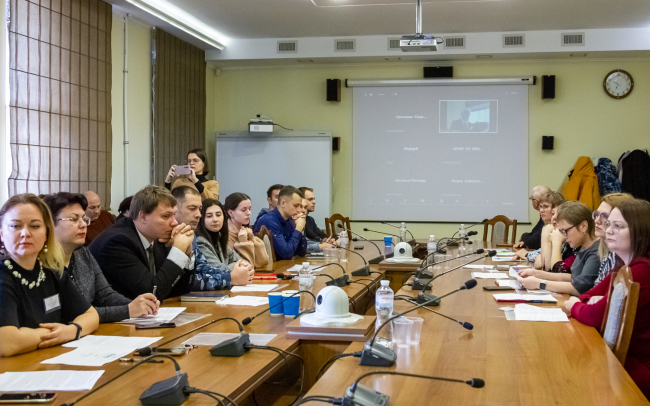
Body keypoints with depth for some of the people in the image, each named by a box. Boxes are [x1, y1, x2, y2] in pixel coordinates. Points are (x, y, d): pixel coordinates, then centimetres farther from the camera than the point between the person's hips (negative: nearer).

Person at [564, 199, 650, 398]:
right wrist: (592, 302, -10)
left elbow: (597, 315, -23)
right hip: (620, 354, 8)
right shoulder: (622, 268, 9)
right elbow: (587, 296, 13)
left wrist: (573, 306, -2)